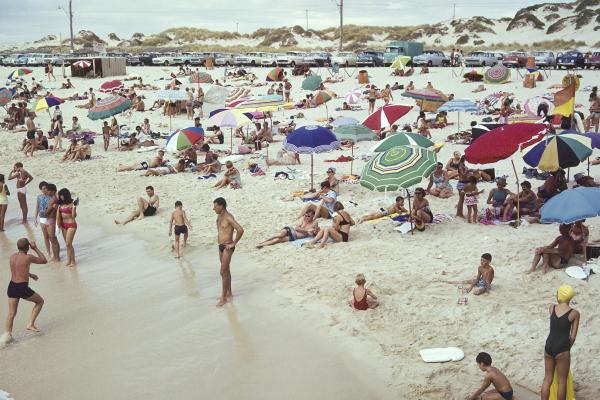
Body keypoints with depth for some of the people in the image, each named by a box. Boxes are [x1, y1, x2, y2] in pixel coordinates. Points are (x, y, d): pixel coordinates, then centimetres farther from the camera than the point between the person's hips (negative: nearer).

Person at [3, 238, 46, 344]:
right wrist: (35, 248, 5)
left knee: (11, 313, 12)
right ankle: (31, 324, 11)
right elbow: (44, 260, 1)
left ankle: (8, 333, -5)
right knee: (40, 301, 18)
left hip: (12, 287, 6)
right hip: (22, 288, -6)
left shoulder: (12, 257, 7)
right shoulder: (28, 257, -12)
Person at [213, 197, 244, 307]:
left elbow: (240, 230, -28)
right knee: (226, 271, 17)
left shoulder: (229, 217, -19)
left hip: (227, 247, -9)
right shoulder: (219, 216, 9)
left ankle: (224, 297, 1)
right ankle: (229, 293, 28)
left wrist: (233, 243, -20)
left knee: (223, 272, -7)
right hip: (221, 246, 9)